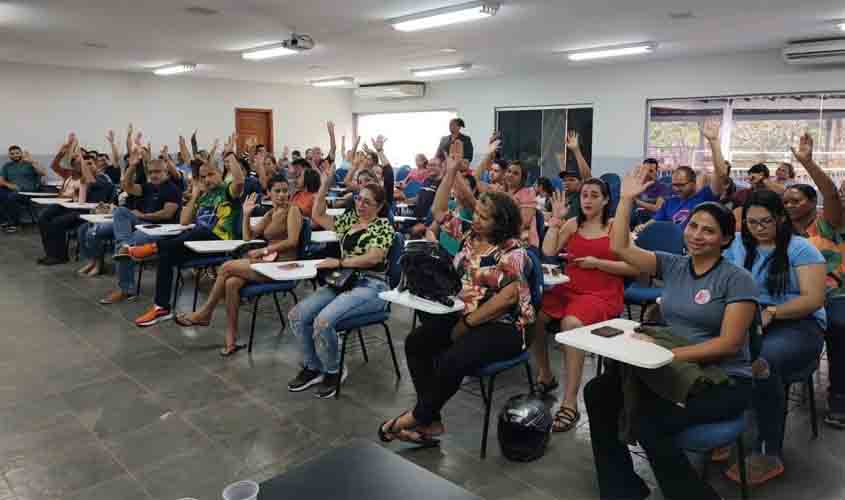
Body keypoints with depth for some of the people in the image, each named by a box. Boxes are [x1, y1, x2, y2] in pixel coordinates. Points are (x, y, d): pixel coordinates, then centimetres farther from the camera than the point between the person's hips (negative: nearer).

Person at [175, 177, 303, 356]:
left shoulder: (293, 209, 0)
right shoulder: (270, 214, 22)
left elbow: (292, 241, -12)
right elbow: (248, 237, 18)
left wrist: (264, 250, -13)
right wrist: (246, 214, 7)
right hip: (269, 261, 7)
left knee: (226, 267, -16)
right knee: (231, 283, -22)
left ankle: (205, 313, 2)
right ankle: (231, 339, -18)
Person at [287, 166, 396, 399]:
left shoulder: (383, 226, -6)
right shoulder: (349, 219, 16)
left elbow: (373, 257, -20)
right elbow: (318, 216, 18)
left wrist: (339, 262, -17)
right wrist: (324, 186, 9)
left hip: (370, 287, -8)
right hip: (342, 281, 8)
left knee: (323, 321, -30)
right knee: (297, 315, -8)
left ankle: (334, 370, -3)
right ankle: (312, 368, 9)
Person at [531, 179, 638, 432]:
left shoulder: (616, 226, 2)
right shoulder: (572, 224, 14)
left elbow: (634, 267, -3)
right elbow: (548, 252, 1)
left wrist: (597, 263, -12)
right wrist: (556, 218, 2)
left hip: (602, 294, -4)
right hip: (568, 288, 5)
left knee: (571, 323, -35)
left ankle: (570, 403, -28)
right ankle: (545, 376, 4)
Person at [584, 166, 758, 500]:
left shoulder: (738, 280, -9)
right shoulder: (672, 266, 6)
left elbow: (729, 343, -16)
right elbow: (619, 247, 0)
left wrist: (669, 353, -25)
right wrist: (627, 199, -4)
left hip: (724, 381, -6)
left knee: (648, 422, -30)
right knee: (598, 393, -11)